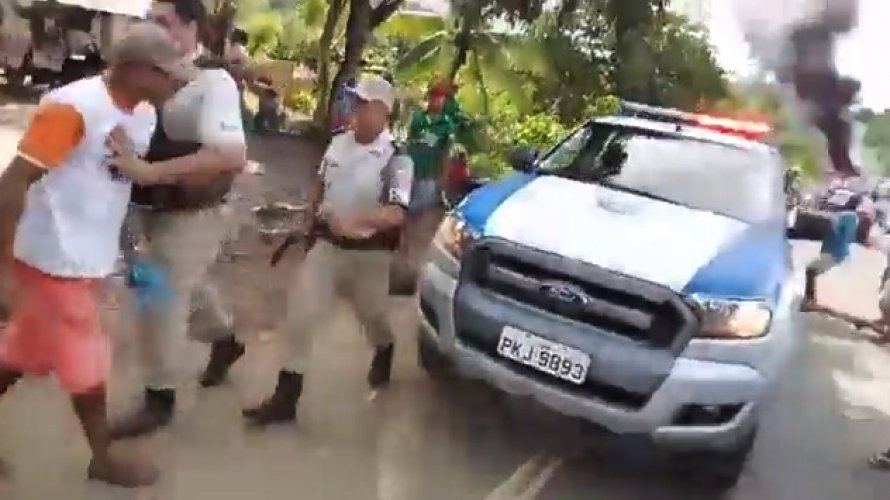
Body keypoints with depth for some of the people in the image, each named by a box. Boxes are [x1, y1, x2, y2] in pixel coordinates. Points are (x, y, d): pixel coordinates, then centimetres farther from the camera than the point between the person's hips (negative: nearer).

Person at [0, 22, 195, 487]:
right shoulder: (72, 106, -22)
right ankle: (102, 458, 28)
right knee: (87, 364, 8)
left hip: (87, 258, 7)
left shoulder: (144, 114, 3)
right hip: (55, 261, -7)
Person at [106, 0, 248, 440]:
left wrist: (150, 171, -40)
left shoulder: (213, 81, -22)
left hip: (191, 214, -8)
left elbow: (232, 154, -36)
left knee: (161, 300, 0)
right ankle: (225, 340, 53)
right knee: (188, 284, 25)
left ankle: (159, 399, 20)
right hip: (159, 209, 8)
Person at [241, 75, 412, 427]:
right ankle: (285, 398, 2)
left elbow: (397, 214, -28)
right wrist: (316, 222, 18)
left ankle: (383, 357, 54)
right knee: (300, 316, -5)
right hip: (326, 244, 4)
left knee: (372, 316, 17)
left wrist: (354, 221, -43)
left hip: (368, 252, -4)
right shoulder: (338, 143, 0)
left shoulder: (395, 158, -17)